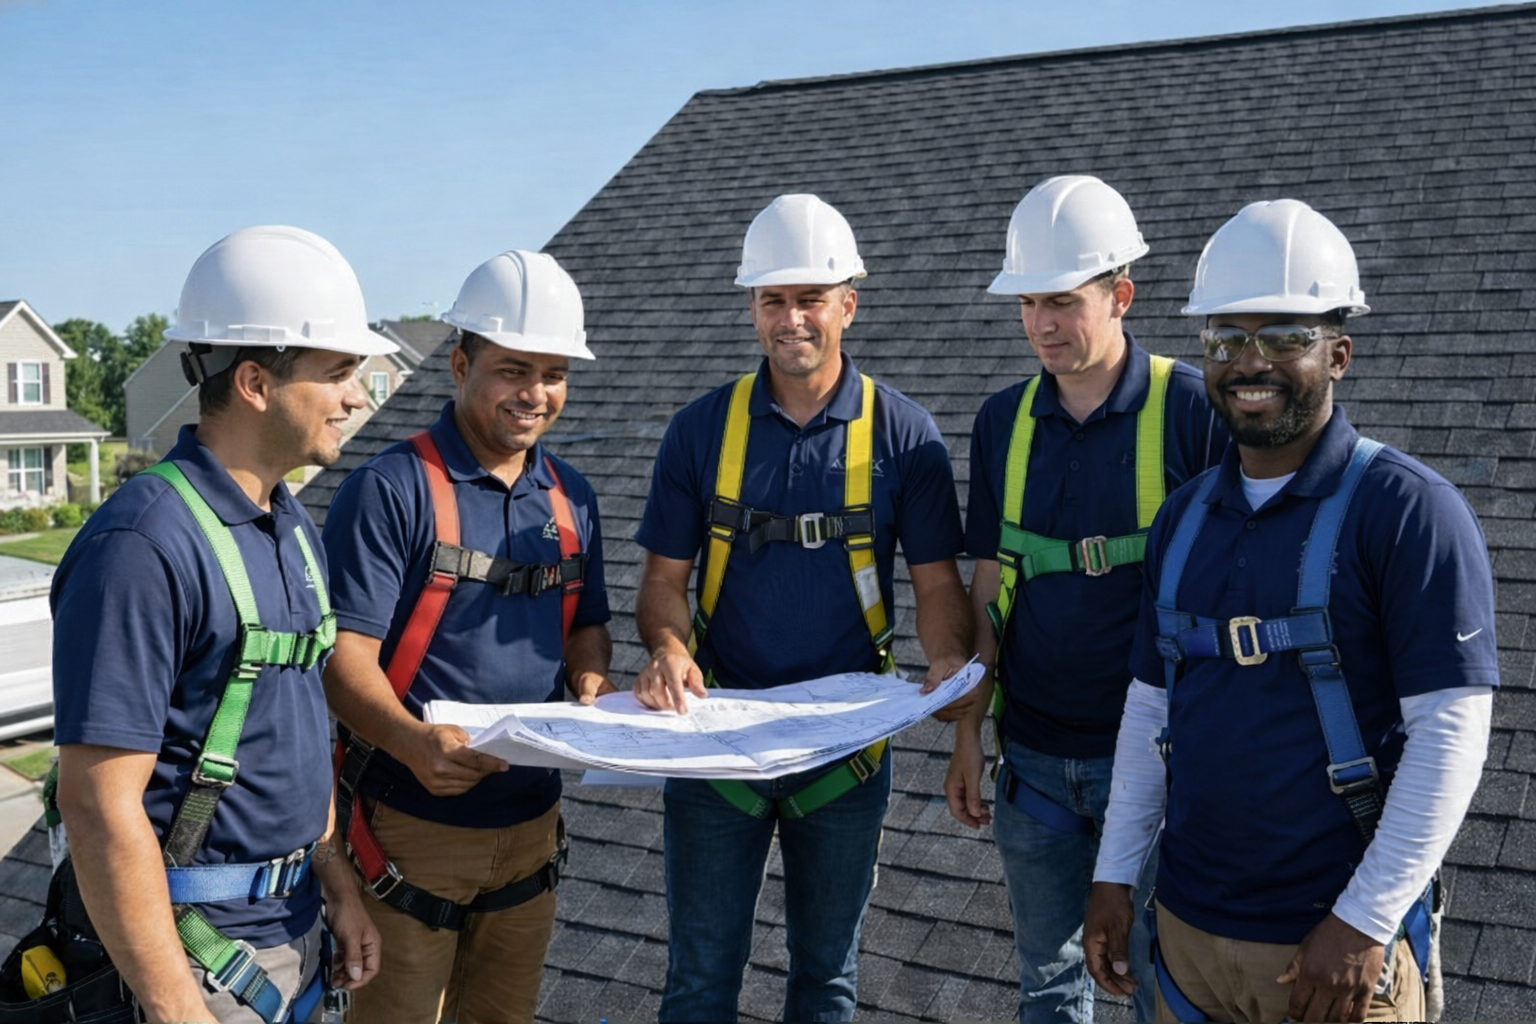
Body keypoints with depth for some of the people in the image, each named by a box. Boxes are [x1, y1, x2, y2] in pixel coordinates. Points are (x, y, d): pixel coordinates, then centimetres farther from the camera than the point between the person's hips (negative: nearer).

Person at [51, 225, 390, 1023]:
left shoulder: (293, 525, 6)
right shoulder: (145, 543, -22)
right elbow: (100, 805, -23)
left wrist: (336, 887, 13)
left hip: (291, 923, 8)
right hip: (197, 943, -8)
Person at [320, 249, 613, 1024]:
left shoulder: (571, 496, 7)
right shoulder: (389, 489, -13)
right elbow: (346, 655, -18)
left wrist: (591, 676, -7)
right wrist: (414, 742, -36)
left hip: (531, 821, 6)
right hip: (412, 825, -6)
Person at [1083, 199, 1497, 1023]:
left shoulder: (1407, 509, -12)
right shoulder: (1184, 516, 5)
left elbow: (1451, 733, -16)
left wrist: (1364, 922, -17)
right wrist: (1113, 873, 8)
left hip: (1335, 942, -5)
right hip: (1187, 925, 6)